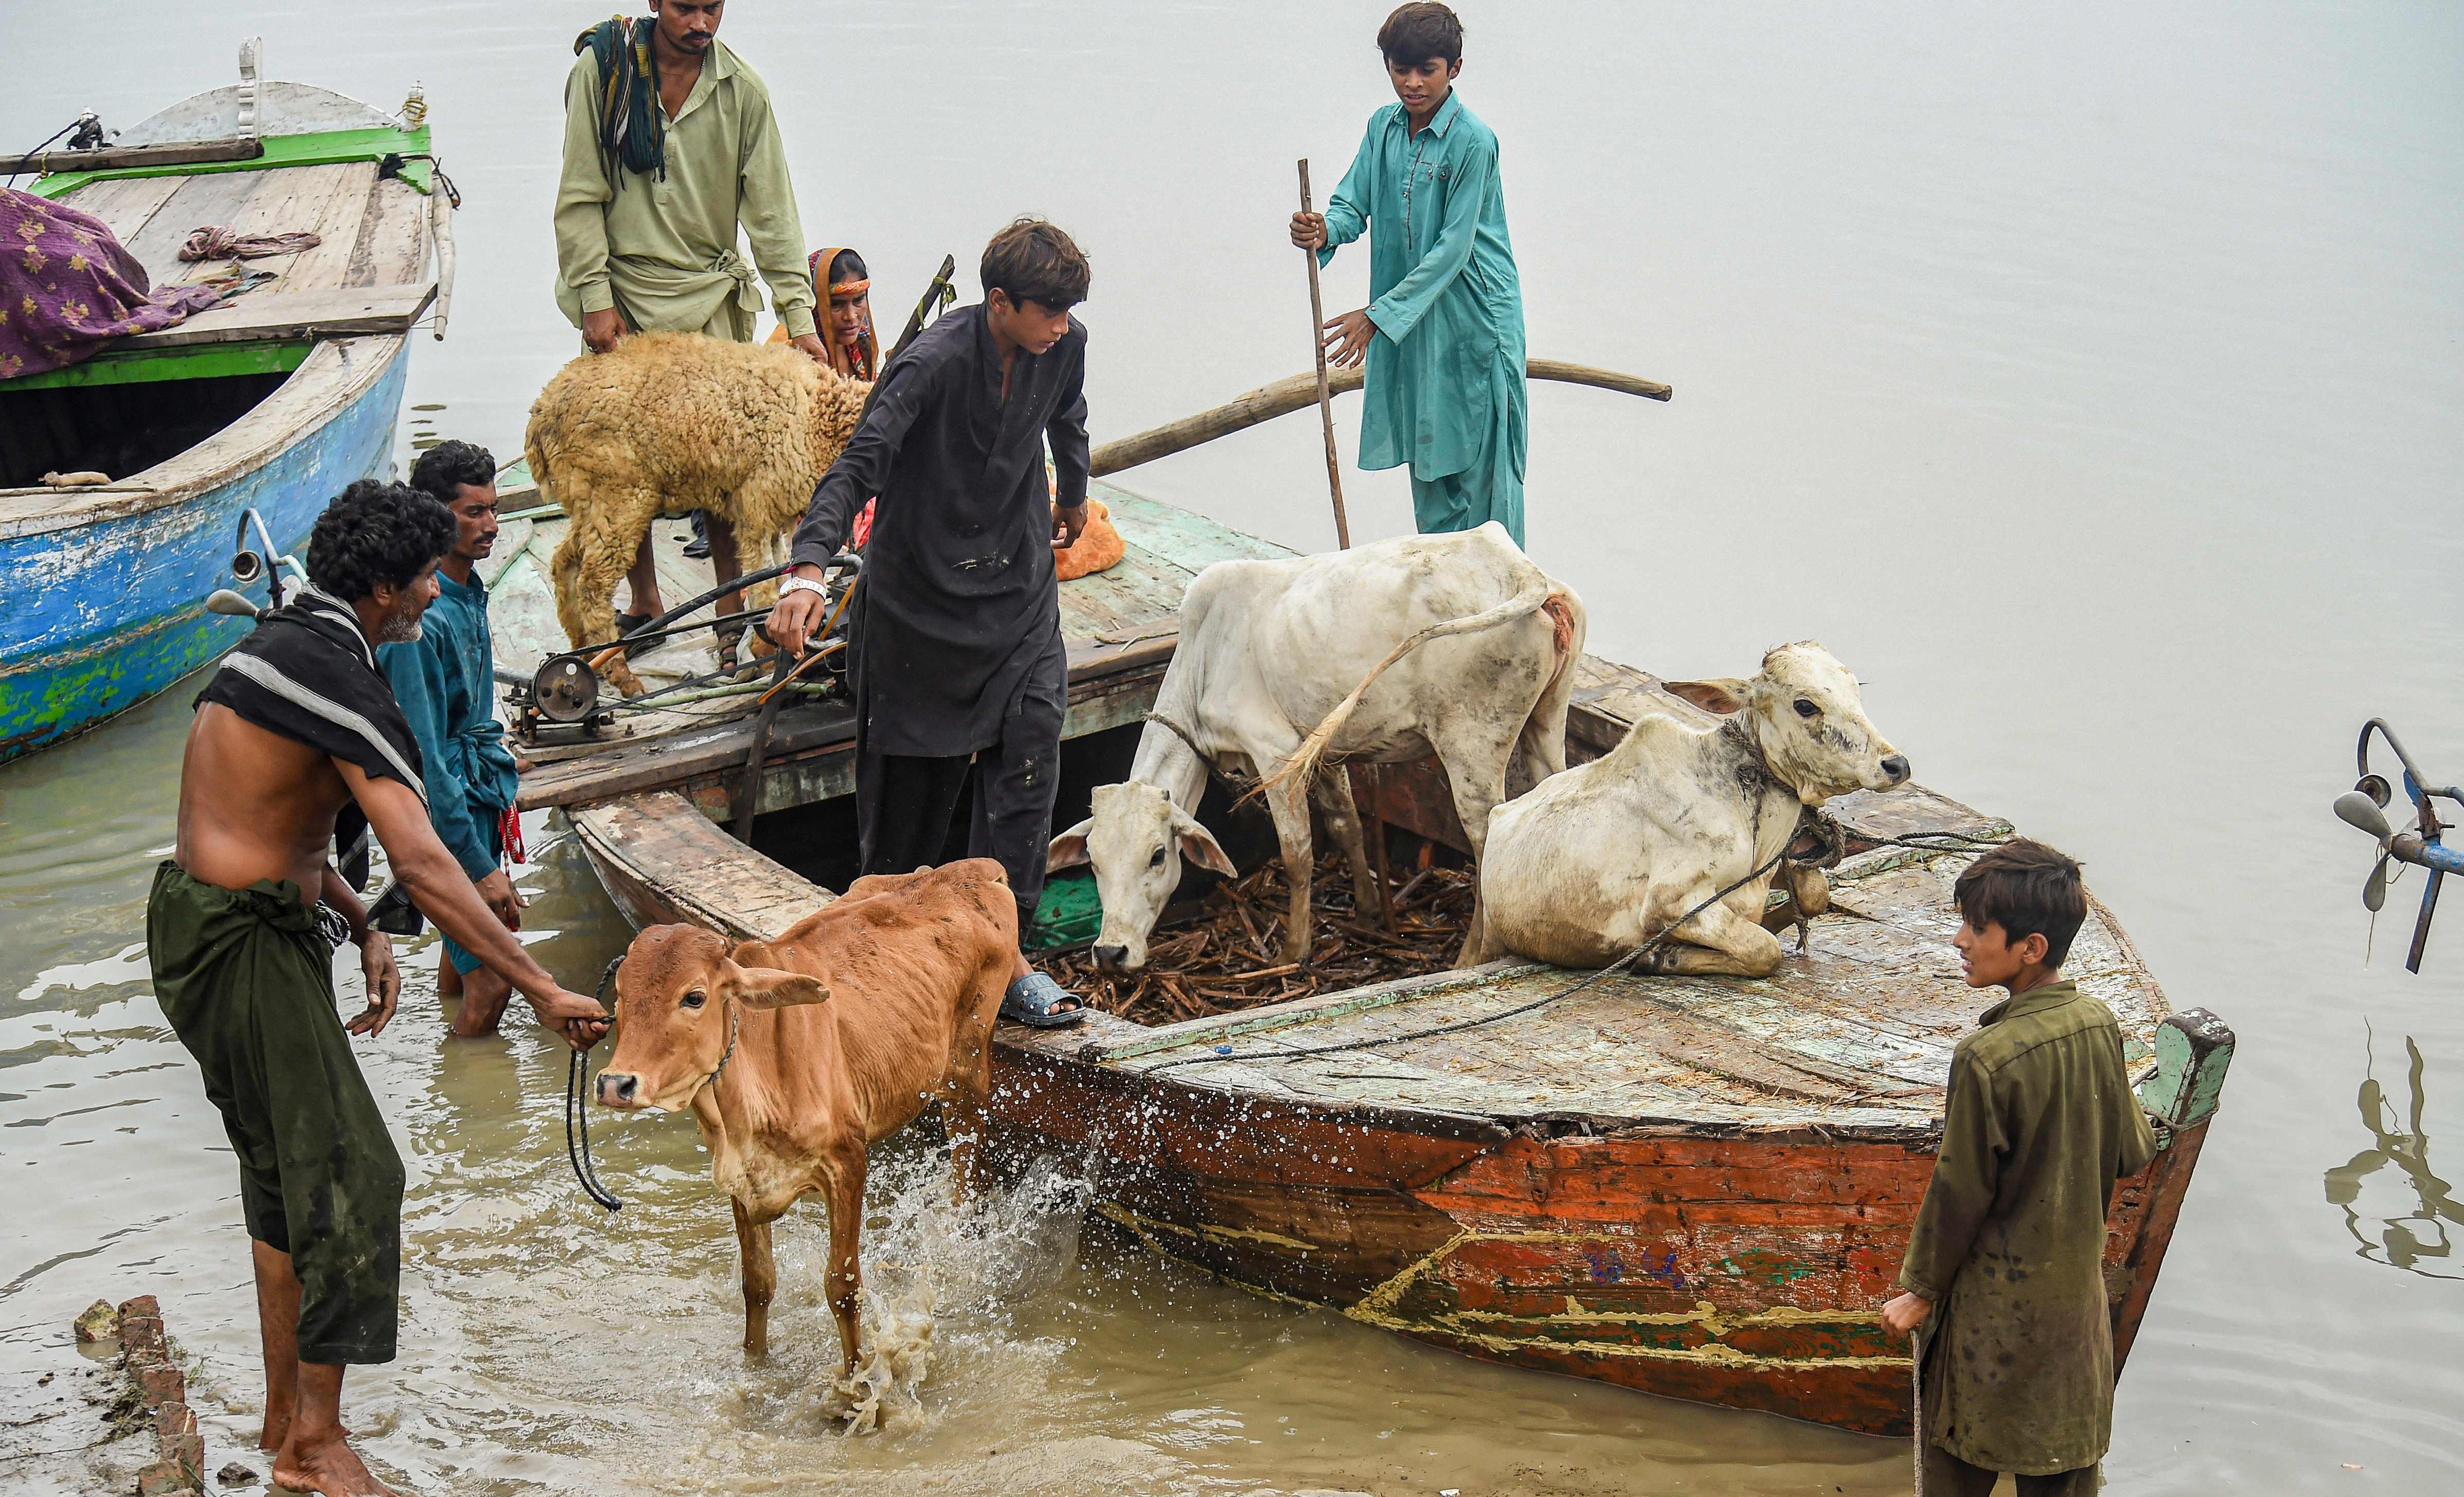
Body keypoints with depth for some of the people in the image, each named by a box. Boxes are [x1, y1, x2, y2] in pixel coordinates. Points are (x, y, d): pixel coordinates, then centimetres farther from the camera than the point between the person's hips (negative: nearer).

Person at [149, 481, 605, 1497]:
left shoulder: (281, 643, 12)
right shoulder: (336, 676, -20)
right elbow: (420, 861, -27)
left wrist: (362, 930, 11)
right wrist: (541, 989, -26)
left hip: (203, 917, 10)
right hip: (243, 946, -10)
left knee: (288, 1167, 18)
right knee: (345, 1173, -7)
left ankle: (286, 1414, 28)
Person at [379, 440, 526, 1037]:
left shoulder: (469, 590, 3)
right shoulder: (421, 619, -27)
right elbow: (426, 761, -27)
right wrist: (481, 868, -26)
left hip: (479, 790, 10)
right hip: (448, 803, -10)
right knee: (491, 980, -9)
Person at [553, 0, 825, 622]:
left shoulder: (743, 90, -2)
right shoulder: (603, 69, -5)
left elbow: (771, 208, -1)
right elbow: (580, 197, -3)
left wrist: (799, 314, -8)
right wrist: (596, 298, -9)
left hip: (710, 293, 1)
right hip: (623, 294, 0)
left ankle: (733, 607, 7)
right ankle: (645, 604, 17)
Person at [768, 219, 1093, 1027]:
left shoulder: (1064, 347, -7)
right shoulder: (935, 361, -24)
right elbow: (857, 465, -33)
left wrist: (1073, 498, 38)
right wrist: (808, 570, -48)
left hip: (1019, 584, 4)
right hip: (920, 588, -4)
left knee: (1029, 749, -11)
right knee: (916, 771, 7)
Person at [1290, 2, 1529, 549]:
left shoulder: (1473, 141, -17)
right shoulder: (1384, 127, 4)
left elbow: (1453, 248, -19)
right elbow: (1352, 204, 5)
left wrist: (1379, 315, -21)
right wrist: (1324, 231, -21)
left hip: (1472, 317, -7)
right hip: (1408, 319, 7)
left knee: (1480, 458, -2)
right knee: (1427, 456, 14)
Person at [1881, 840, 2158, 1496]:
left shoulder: (1987, 1058, -25)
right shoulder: (2100, 1025, -6)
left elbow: (1960, 1192, -16)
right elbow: (2130, 1153, 5)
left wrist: (1921, 1290, -3)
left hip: (1999, 1300, -6)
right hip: (2078, 1290, 6)